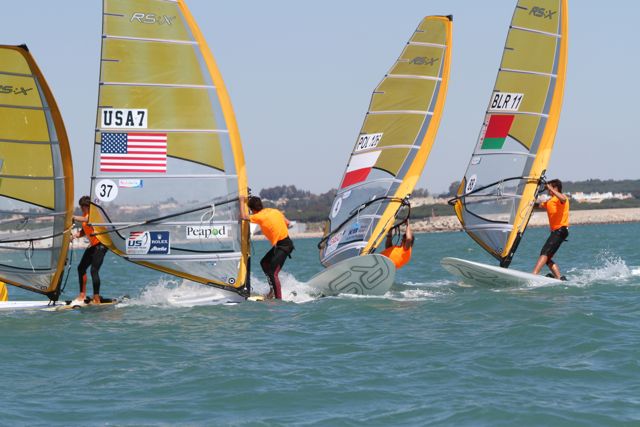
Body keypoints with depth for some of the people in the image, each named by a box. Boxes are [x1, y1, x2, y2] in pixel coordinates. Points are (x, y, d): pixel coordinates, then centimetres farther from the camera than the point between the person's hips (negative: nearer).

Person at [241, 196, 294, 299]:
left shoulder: (259, 217, -13)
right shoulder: (274, 211, 7)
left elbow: (244, 216, 0)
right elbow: (287, 223, 13)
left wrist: (242, 202, 13)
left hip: (284, 245, -9)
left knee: (273, 273, -10)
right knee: (264, 263, 19)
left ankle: (278, 299, -11)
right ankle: (273, 288, 24)